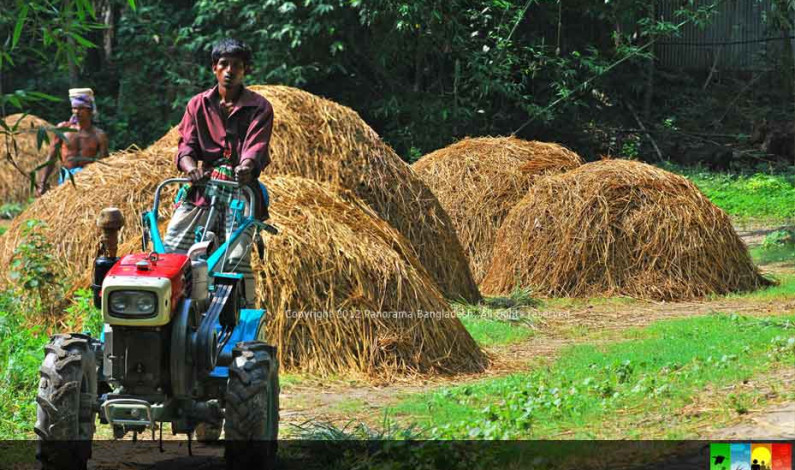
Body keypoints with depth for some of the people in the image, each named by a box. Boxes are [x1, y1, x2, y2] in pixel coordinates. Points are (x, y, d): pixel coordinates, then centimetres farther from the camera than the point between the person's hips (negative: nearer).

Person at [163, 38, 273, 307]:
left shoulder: (259, 108, 7)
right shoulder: (198, 104, 14)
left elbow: (256, 145, -9)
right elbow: (186, 143, 4)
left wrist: (246, 167, -32)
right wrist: (190, 166, -20)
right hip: (202, 186, 3)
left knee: (236, 261, -16)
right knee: (170, 251, -10)